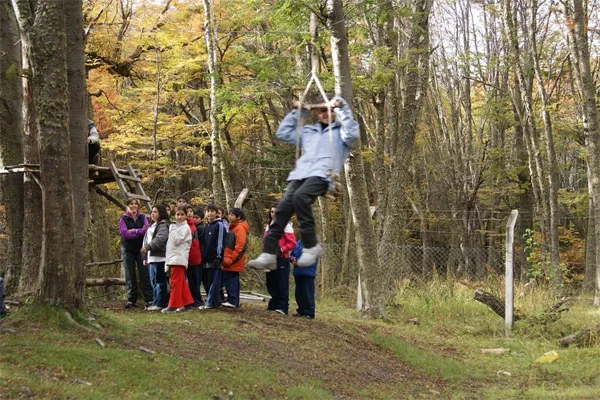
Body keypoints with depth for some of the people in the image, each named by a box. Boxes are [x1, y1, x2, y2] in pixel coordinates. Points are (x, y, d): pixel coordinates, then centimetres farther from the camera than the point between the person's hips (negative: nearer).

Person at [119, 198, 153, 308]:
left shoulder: (142, 217, 9)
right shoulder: (123, 218, 2)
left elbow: (147, 229, -7)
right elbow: (124, 233, -12)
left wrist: (133, 231, -13)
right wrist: (140, 232, -10)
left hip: (141, 249, 1)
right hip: (128, 250, -1)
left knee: (144, 274, -4)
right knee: (130, 275, 1)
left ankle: (149, 299, -3)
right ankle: (131, 300, 7)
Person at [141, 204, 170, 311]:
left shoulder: (163, 225, -7)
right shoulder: (153, 225, 22)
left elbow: (160, 239, -22)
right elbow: (147, 239, 23)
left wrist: (148, 247, -28)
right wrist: (146, 257, 19)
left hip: (159, 257, -10)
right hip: (152, 257, 10)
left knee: (160, 281, -6)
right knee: (153, 282, 12)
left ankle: (160, 304, -4)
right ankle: (155, 303, 17)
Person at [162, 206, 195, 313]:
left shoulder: (185, 228, -6)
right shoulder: (174, 226, 19)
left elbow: (177, 241, -17)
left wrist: (173, 230, -8)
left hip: (179, 258, -8)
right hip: (172, 258, 8)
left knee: (176, 282, -8)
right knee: (181, 282, 10)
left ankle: (173, 305, -8)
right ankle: (187, 303, 15)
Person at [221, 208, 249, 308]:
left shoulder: (240, 228, -11)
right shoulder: (233, 227, 20)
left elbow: (240, 245, -19)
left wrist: (231, 258, -19)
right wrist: (226, 257, 17)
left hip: (233, 262, -10)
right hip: (230, 261, 10)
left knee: (230, 280, -11)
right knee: (233, 280, 11)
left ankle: (232, 301, -12)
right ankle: (234, 301, 15)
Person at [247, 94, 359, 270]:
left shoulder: (340, 130, 17)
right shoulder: (308, 130, 32)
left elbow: (352, 134, -6)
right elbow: (283, 133, 34)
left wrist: (342, 108, -3)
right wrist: (296, 112, 29)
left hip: (323, 174, -5)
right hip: (301, 173, 5)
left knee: (300, 196, -35)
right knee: (284, 205, -19)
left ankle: (311, 246, -27)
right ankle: (269, 254, -24)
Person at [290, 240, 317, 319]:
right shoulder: (298, 243, 10)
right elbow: (291, 254, 17)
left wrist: (297, 261, -16)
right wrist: (292, 259, -5)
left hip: (308, 273, -7)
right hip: (298, 272, 7)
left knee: (308, 294, -6)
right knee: (299, 293, 13)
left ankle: (309, 313, -2)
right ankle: (301, 311, 24)